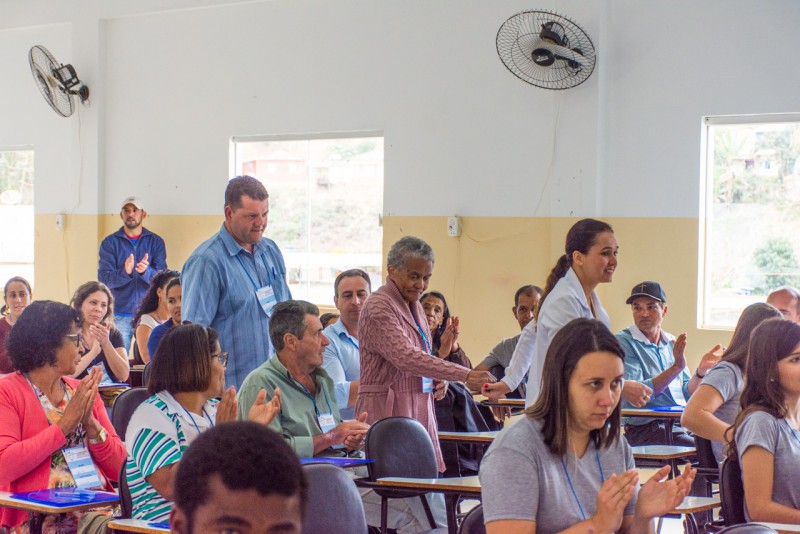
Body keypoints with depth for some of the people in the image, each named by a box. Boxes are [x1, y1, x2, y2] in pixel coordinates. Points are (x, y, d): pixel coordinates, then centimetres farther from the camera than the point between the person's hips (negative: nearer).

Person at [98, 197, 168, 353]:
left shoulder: (156, 242, 6)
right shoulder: (110, 243, 4)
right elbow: (103, 278, -6)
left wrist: (146, 271, -25)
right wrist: (125, 272, -26)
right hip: (120, 315, -1)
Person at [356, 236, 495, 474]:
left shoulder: (414, 306, 16)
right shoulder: (379, 307, -13)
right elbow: (406, 357, -26)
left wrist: (438, 380, 4)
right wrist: (466, 376, -30)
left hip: (418, 408, 9)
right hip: (389, 409, -9)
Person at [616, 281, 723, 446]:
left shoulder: (672, 343, 16)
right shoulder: (623, 342, -4)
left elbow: (686, 394, 17)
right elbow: (636, 396, -14)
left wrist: (701, 371, -1)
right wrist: (676, 367, -19)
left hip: (682, 423, 6)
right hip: (645, 429, -6)